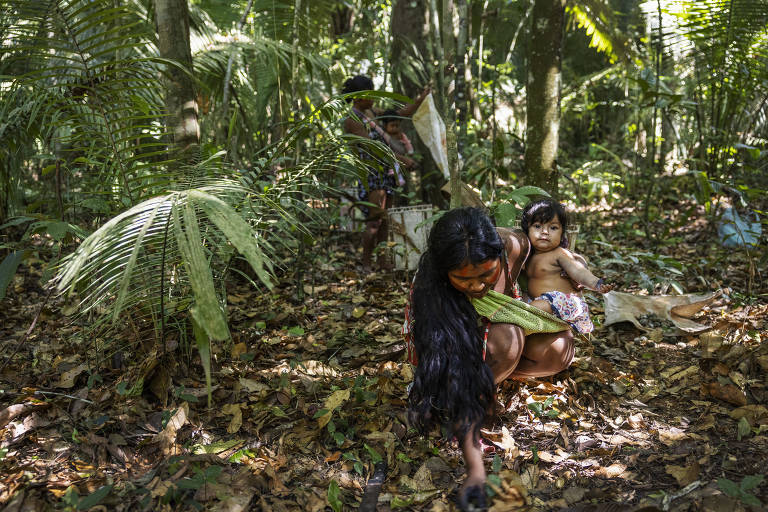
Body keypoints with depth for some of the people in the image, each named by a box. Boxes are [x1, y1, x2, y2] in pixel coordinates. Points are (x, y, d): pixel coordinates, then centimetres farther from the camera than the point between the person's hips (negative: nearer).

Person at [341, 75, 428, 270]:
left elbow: (400, 114, 19)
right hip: (371, 175, -8)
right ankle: (366, 264, -1)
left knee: (384, 220, 9)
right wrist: (400, 158, -23)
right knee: (374, 220, -11)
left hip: (385, 173, 8)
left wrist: (420, 99, 10)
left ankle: (382, 261, 16)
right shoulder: (351, 121, -13)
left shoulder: (371, 112, 12)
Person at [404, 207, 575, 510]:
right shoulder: (430, 292, -40)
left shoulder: (512, 245, -30)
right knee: (505, 338, -36)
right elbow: (455, 382, -40)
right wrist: (475, 469, -44)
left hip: (500, 320, 5)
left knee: (558, 348, -21)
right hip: (449, 336, -5)